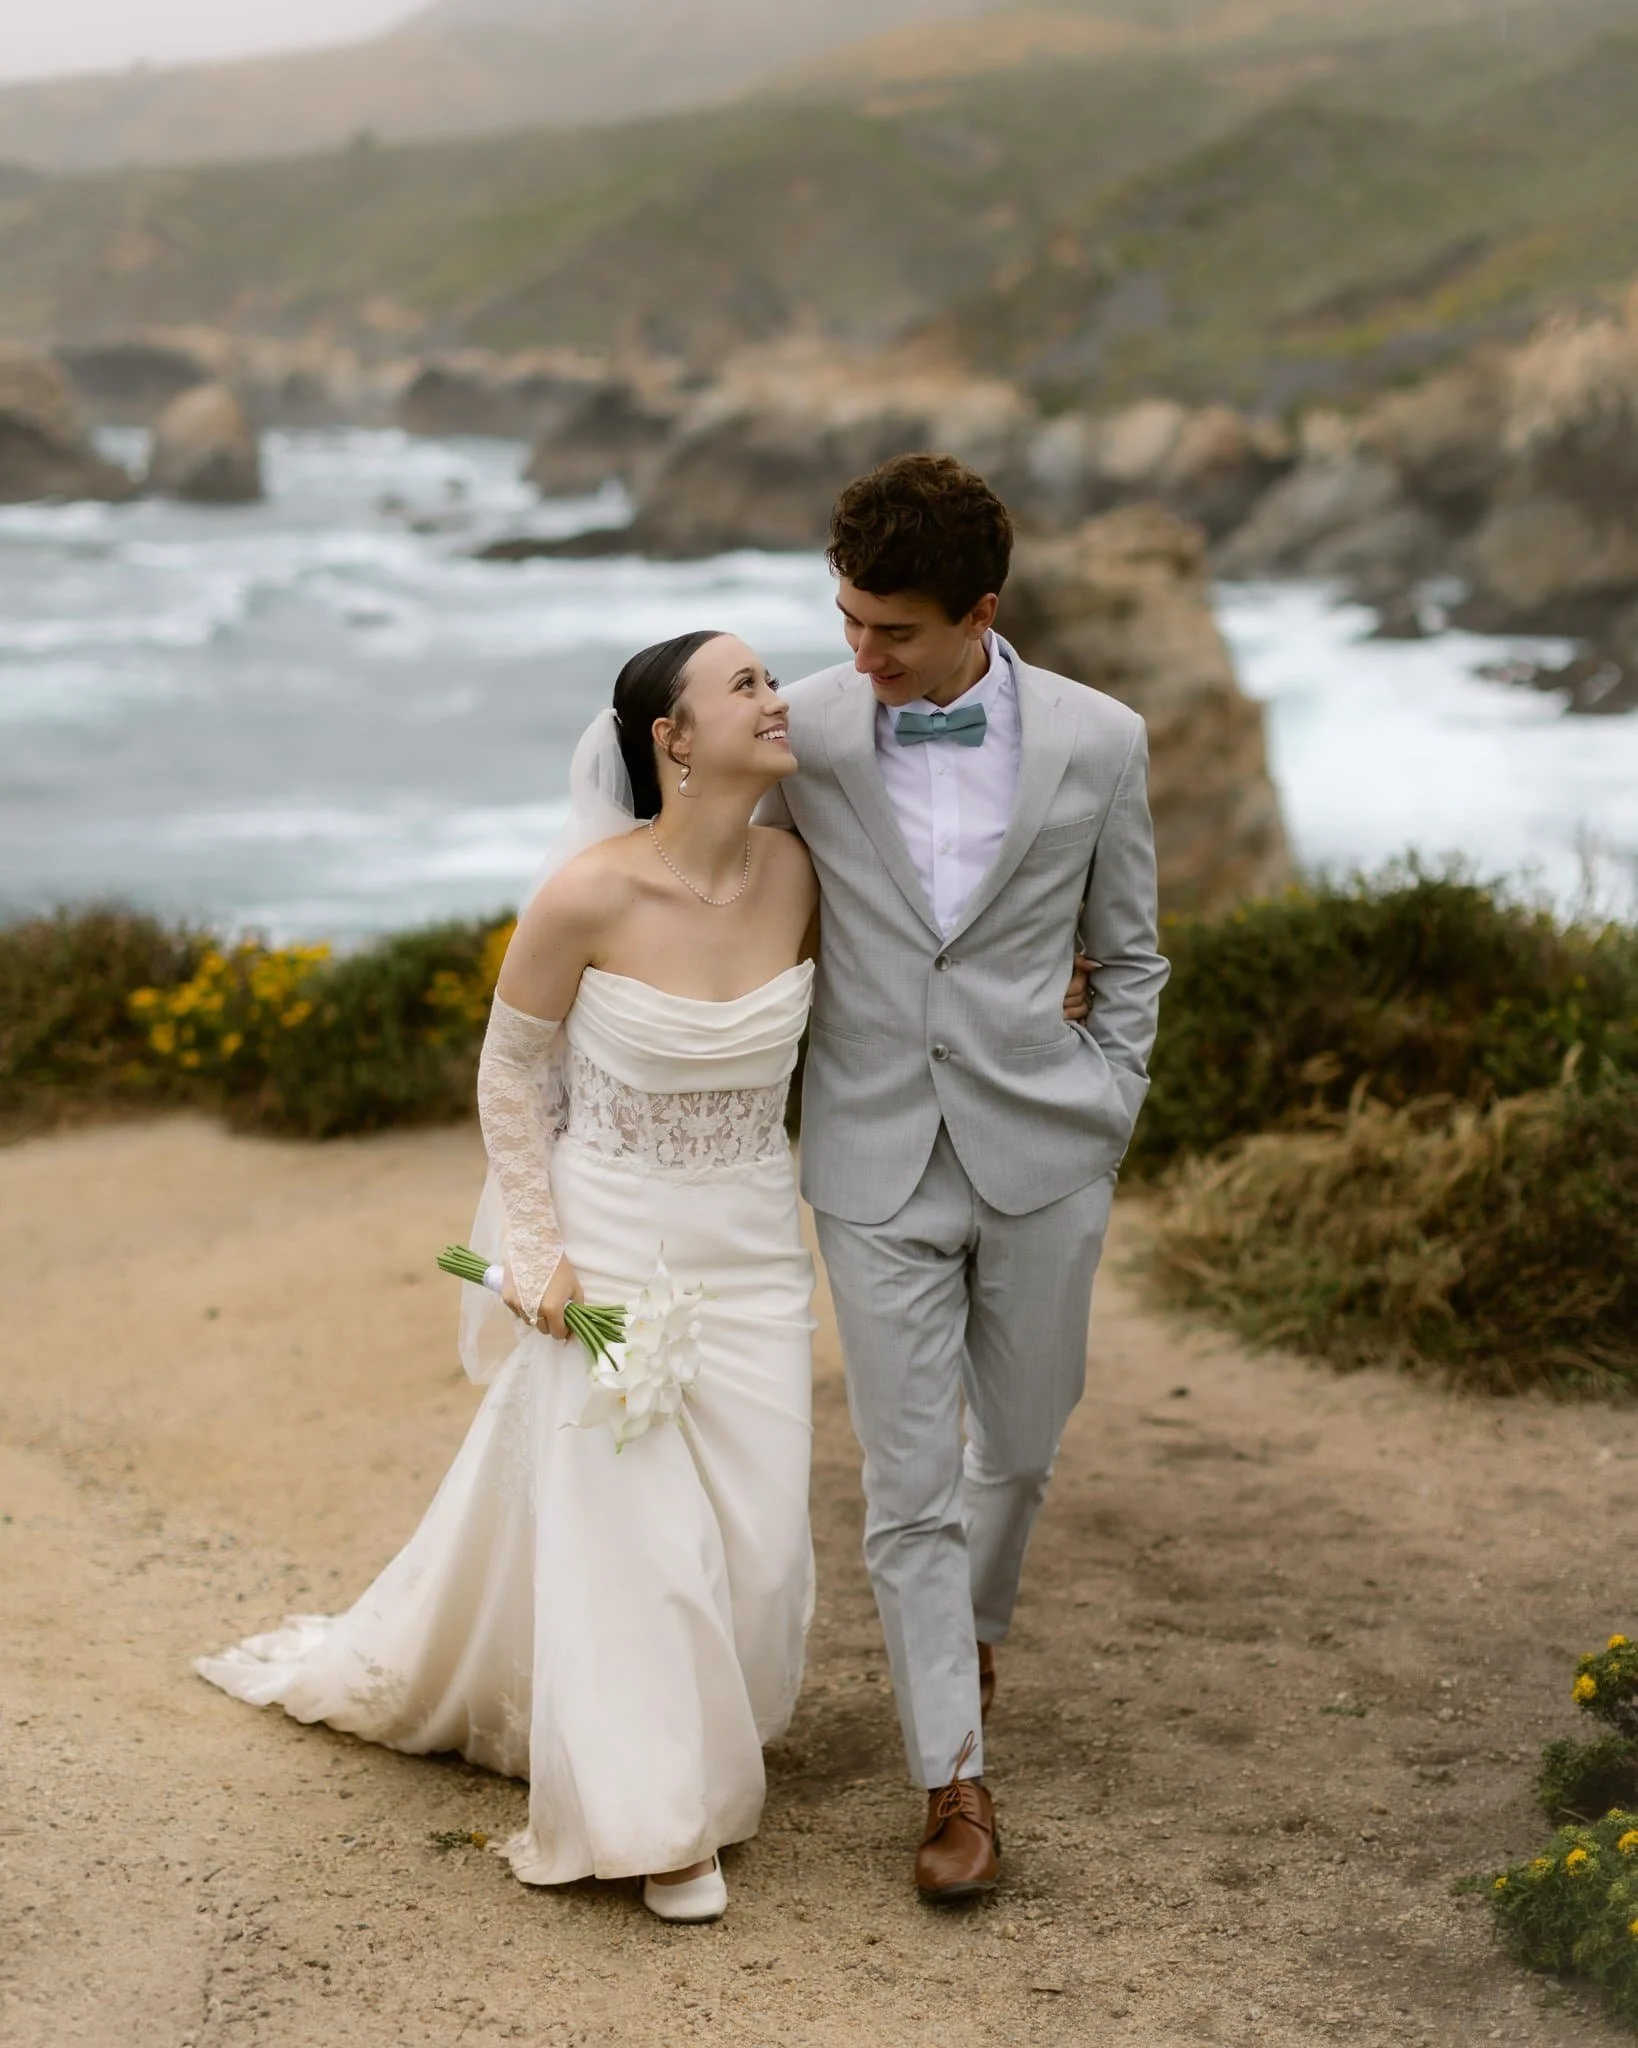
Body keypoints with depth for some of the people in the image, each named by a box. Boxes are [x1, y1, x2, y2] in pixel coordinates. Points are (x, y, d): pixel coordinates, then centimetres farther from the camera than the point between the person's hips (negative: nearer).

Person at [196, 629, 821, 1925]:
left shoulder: (797, 871, -8)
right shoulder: (587, 897, -20)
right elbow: (511, 1072, -7)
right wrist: (539, 1254, -11)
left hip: (753, 1251, 5)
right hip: (613, 1250, -4)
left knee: (750, 1525, 9)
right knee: (626, 1522, 1)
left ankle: (700, 1735, 35)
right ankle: (653, 1815, 16)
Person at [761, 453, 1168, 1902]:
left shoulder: (1098, 744, -8)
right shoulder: (800, 734, -8)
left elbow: (1127, 956, 7)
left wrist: (1104, 1120, 2)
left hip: (1039, 1152, 1)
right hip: (877, 1159, -1)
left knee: (1020, 1440, 16)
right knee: (909, 1483, 0)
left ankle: (977, 1621, 47)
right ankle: (956, 1778, 12)